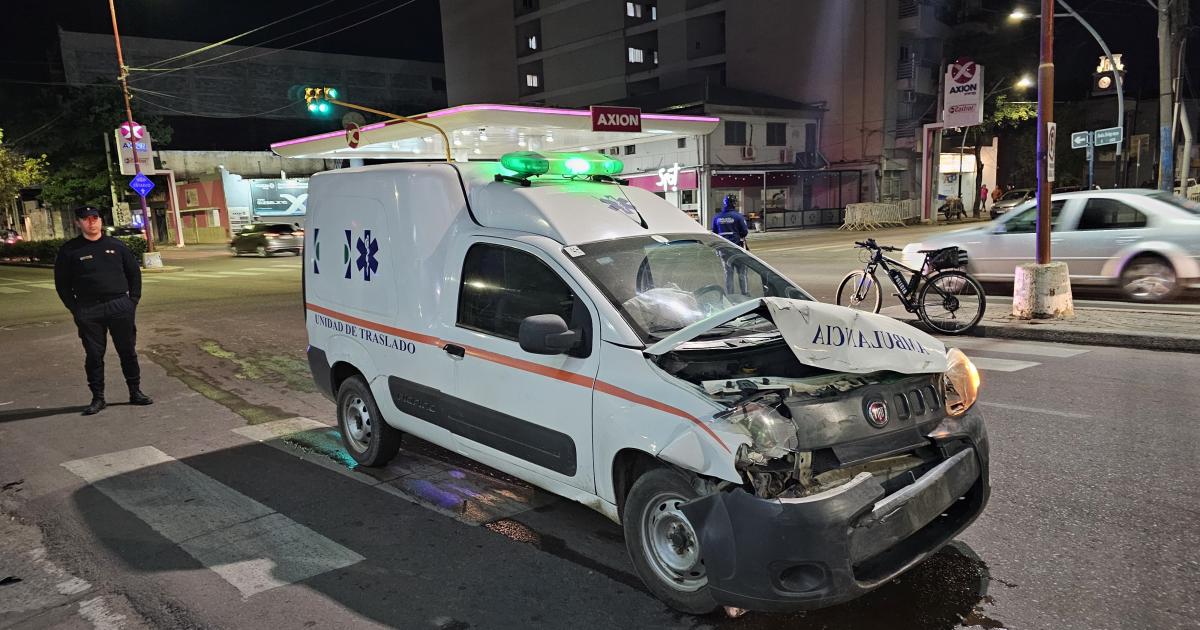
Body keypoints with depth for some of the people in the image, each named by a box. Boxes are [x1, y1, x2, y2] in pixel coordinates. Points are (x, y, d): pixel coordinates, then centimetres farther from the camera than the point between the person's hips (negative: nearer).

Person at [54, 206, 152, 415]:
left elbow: (134, 272, 13)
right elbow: (62, 283, 5)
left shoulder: (116, 246, 7)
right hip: (88, 312, -1)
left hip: (120, 307, 1)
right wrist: (74, 308, -3)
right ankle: (98, 398, 14)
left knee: (128, 351, 6)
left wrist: (133, 299, 4)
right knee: (94, 355, 5)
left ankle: (135, 392, 17)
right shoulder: (69, 250, 3)